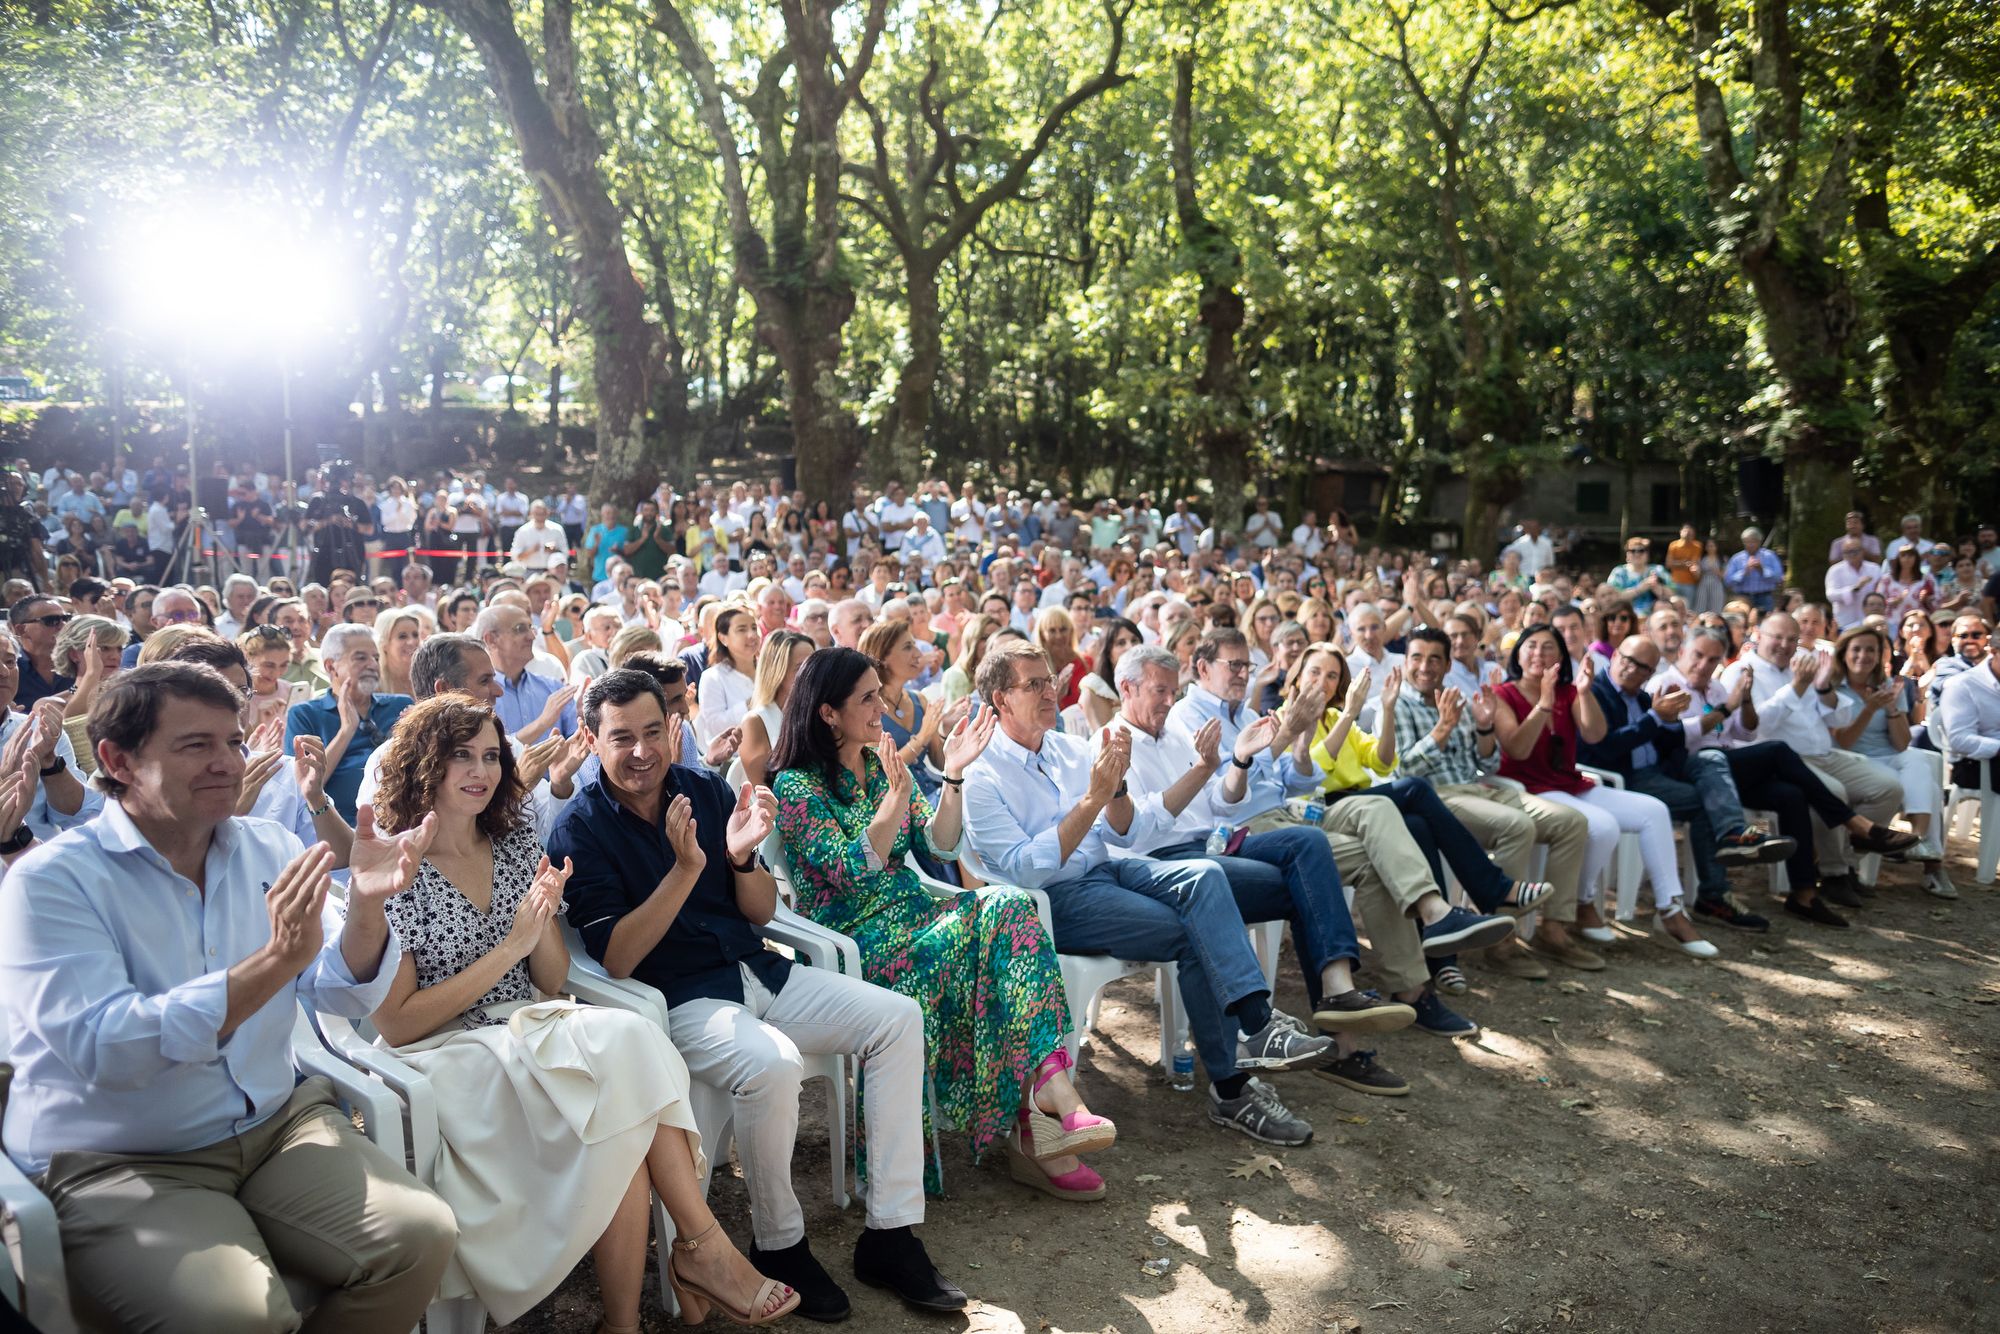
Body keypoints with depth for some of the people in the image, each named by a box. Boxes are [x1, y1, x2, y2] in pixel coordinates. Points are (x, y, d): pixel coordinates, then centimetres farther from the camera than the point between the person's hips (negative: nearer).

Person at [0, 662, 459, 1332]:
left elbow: (346, 995, 0)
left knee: (422, 1237, -16)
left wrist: (366, 905, -21)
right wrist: (276, 960, -31)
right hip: (116, 1163, -4)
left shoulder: (270, 849, 4)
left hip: (276, 1122, 5)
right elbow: (102, 1050, -24)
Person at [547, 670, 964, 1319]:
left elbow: (762, 912, 9)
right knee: (770, 1063, -35)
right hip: (676, 997, -6)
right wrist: (686, 868, -25)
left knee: (899, 1017, -8)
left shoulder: (707, 790, 6)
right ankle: (781, 1246, -8)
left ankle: (890, 1236, -3)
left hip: (757, 970, 6)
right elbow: (616, 960, -15)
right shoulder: (581, 831, -7)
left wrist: (742, 856, -13)